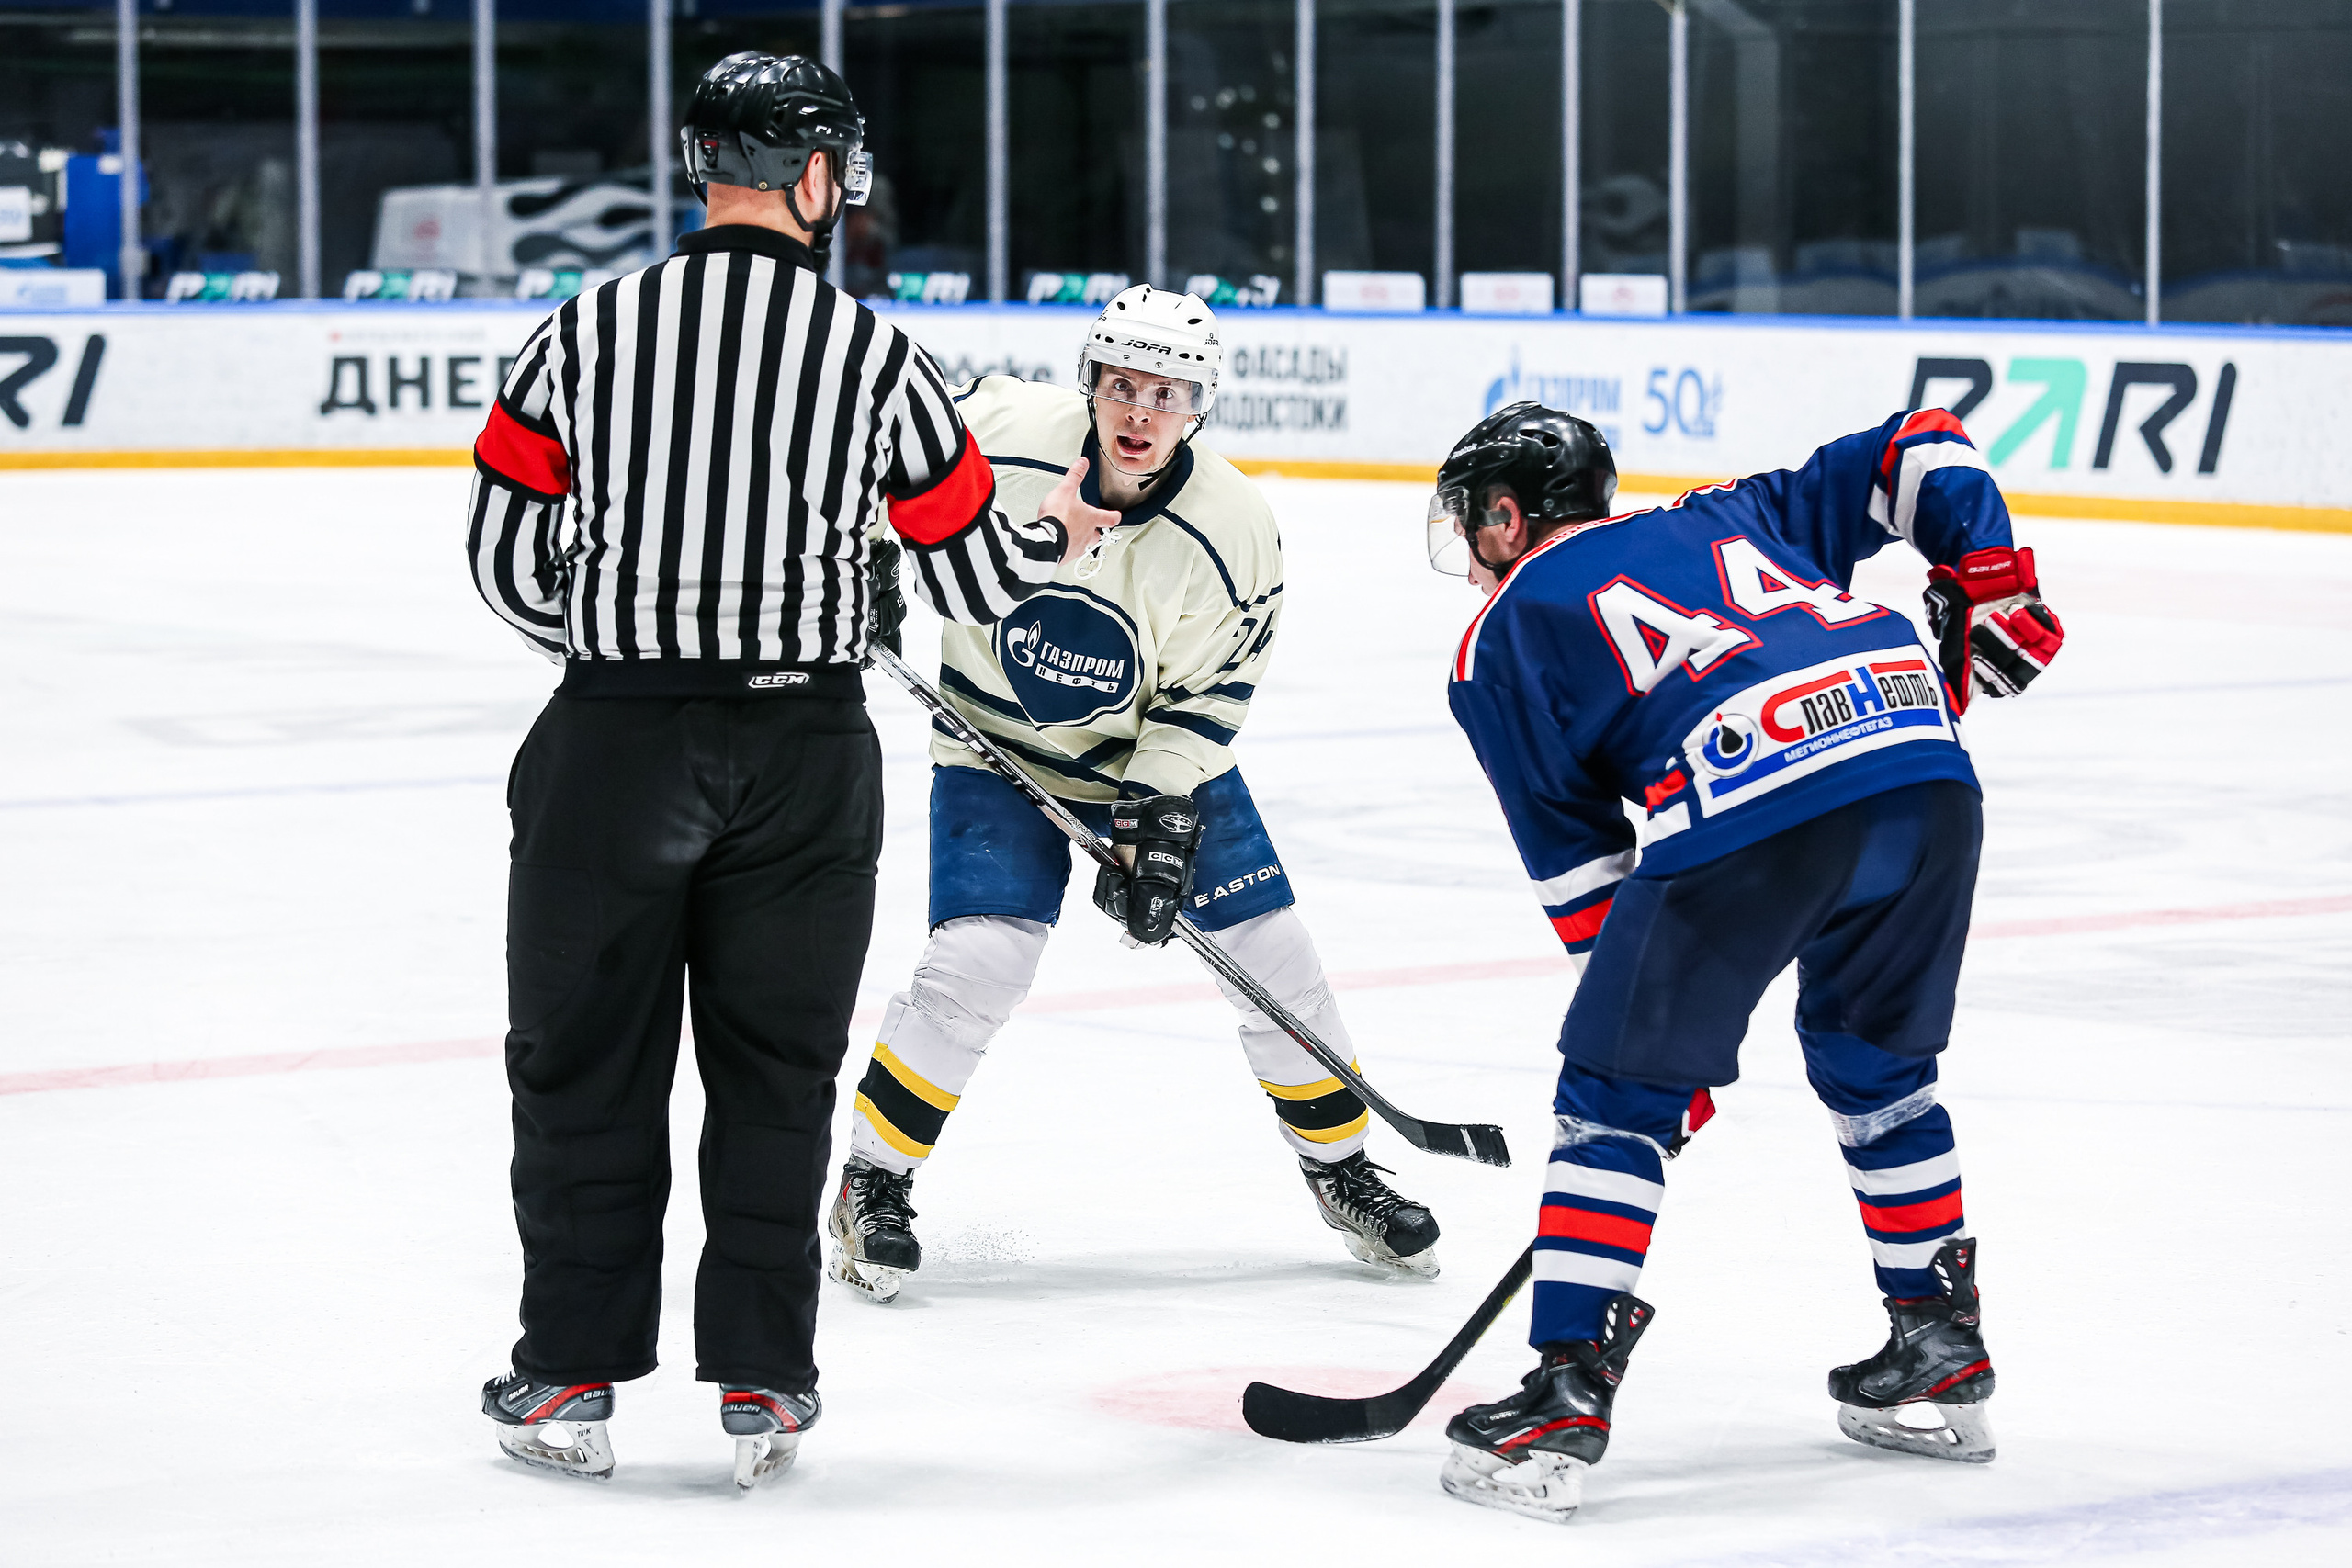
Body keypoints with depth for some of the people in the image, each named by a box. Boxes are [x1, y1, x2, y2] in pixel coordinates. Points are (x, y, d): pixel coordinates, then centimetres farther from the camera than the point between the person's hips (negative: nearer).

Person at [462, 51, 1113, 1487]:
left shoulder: (588, 332, -1)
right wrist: (1062, 534, 26)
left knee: (588, 1060, 9)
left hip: (616, 738, 0)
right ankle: (764, 1384, 13)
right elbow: (971, 572, 4)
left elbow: (508, 558, 2)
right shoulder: (877, 357, -3)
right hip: (806, 753, 0)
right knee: (776, 1070, 11)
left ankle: (574, 1376, 12)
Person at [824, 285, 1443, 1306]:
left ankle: (1340, 1167, 22)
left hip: (1157, 752, 2)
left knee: (1271, 955, 0)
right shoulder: (1000, 434, -23)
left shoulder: (1232, 532, -20)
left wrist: (1163, 820, -19)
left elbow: (1206, 696, -12)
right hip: (998, 744, -2)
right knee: (976, 964, -18)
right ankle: (872, 1185, -2)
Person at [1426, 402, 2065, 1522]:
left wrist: (1659, 1025, 24)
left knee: (1620, 1100, 7)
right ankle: (1943, 1356, 31)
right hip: (1924, 762, 6)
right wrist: (1991, 585, 27)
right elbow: (1919, 450, 30)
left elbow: (1577, 861, 18)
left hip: (1749, 805, -6)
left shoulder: (1500, 639, 21)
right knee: (1875, 1060, 26)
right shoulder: (1727, 519, 35)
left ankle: (1565, 1397, 2)